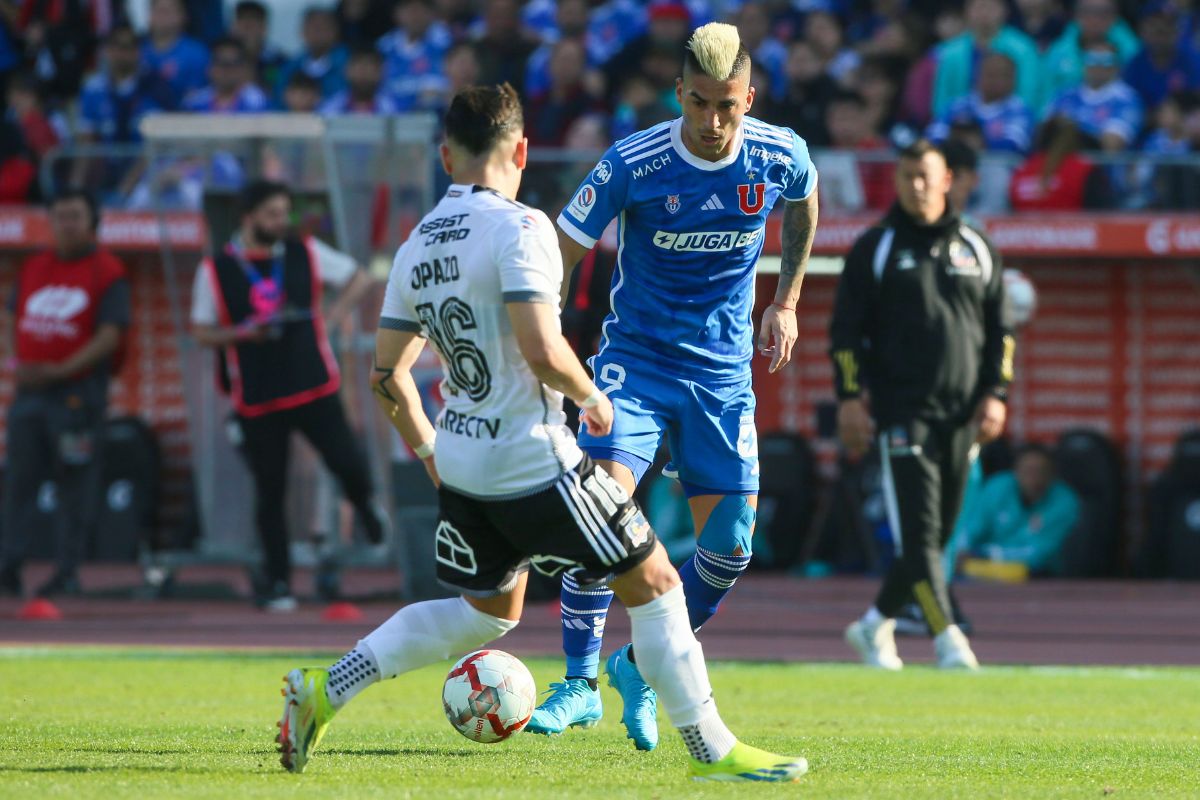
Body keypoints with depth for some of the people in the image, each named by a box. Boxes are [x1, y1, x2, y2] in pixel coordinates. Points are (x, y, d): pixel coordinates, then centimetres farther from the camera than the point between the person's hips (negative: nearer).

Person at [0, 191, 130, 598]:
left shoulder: (108, 271, -4)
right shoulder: (33, 268, 14)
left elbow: (109, 334, -11)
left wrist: (60, 370, -19)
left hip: (79, 391, -5)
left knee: (75, 481, -2)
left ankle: (67, 571, 2)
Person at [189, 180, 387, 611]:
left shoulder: (306, 253, 2)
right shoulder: (215, 270, -1)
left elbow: (358, 278, 14)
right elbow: (201, 332, 4)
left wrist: (332, 317, -2)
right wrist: (241, 333, -15)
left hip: (314, 387, 1)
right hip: (257, 399, -1)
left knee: (347, 463, -8)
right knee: (270, 490, 1)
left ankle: (365, 503, 29)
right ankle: (276, 582, 13)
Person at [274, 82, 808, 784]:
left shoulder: (417, 246, 7)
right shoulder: (518, 227, -16)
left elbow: (387, 372, 13)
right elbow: (543, 353, -25)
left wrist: (430, 450, 26)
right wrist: (592, 397, -6)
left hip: (461, 463, 8)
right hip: (533, 463, -8)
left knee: (486, 612, 24)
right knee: (654, 582, 3)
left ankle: (323, 692, 19)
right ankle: (713, 751, 5)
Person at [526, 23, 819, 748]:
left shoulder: (780, 158, -9)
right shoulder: (633, 165, -17)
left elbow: (804, 208, 16)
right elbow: (558, 257, -12)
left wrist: (786, 303, 14)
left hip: (723, 369, 3)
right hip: (636, 356, -3)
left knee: (732, 543, -2)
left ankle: (642, 666, 19)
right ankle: (581, 681, -9)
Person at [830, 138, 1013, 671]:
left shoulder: (976, 249, 12)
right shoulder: (875, 249, 2)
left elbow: (999, 329, 16)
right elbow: (846, 328, 1)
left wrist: (995, 393, 5)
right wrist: (850, 397, -7)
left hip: (962, 417, 4)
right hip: (903, 412, -4)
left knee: (936, 535, 7)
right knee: (918, 532, -13)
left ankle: (875, 626, 23)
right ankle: (948, 642, -18)